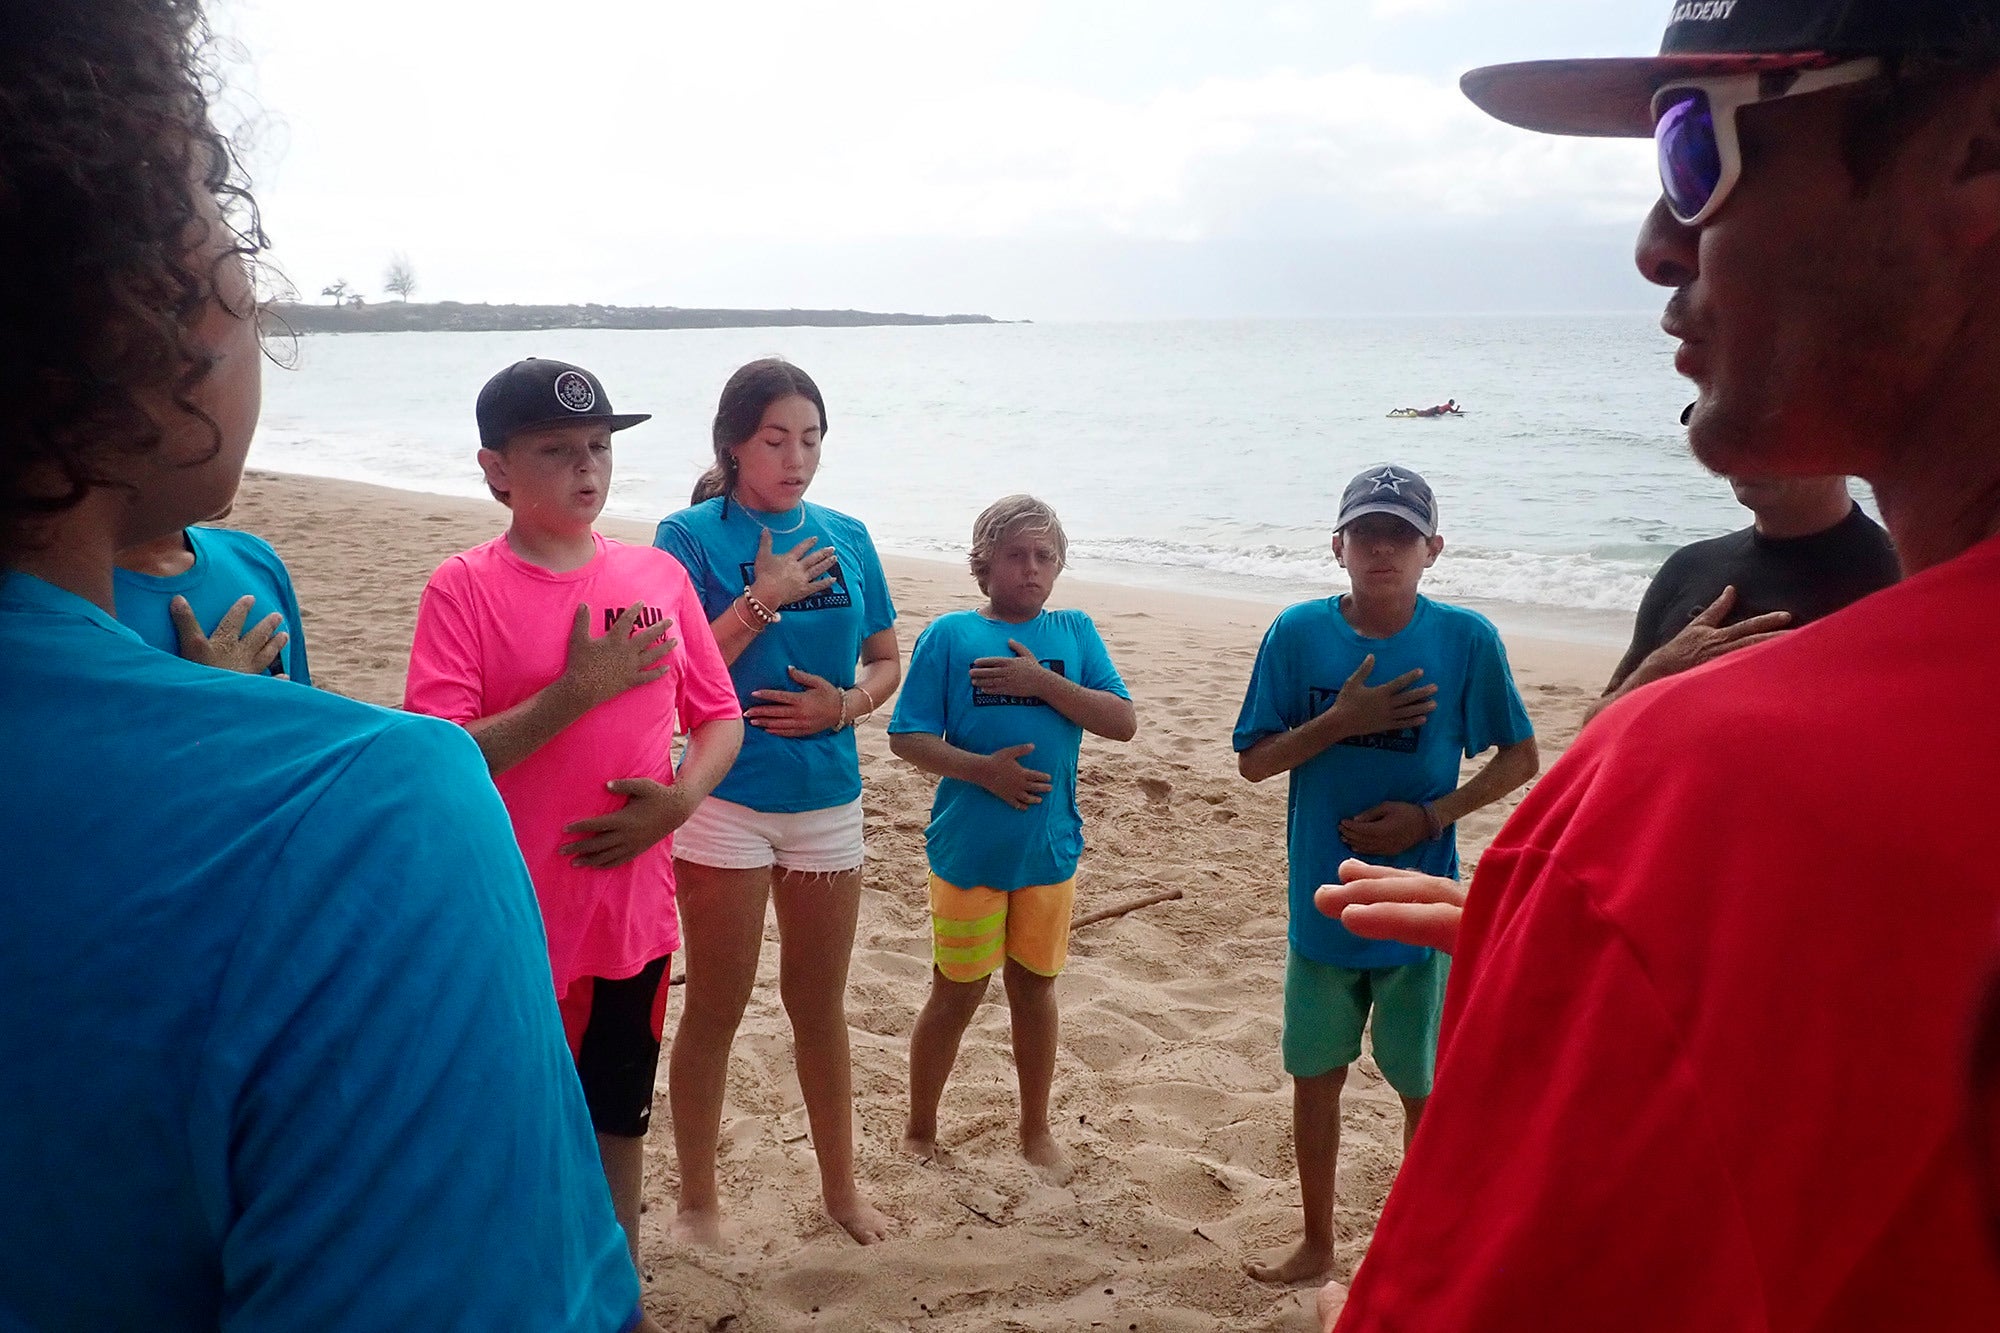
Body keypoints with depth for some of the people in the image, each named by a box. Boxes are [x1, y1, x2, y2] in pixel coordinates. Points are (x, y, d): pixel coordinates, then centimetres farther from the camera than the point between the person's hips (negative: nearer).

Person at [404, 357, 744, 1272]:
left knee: (617, 1126, 19)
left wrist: (680, 797, -11)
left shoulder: (658, 576, 3)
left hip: (634, 913, 4)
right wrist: (580, 688, -22)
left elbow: (720, 716, 9)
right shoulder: (464, 588, -9)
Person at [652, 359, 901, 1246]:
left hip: (827, 797, 4)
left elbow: (887, 661, 11)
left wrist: (846, 704, -8)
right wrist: (762, 600, -20)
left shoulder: (846, 537, 5)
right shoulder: (691, 536, -7)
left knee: (819, 1001, 16)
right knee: (717, 1006, 7)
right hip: (725, 799, -4)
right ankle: (697, 1199, 25)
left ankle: (840, 1184, 32)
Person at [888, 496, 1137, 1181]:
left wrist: (1042, 682, -15)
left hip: (1049, 846, 3)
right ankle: (919, 1131, 29)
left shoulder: (1074, 632, 4)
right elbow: (907, 737, -7)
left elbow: (1123, 722, -5)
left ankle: (1036, 1129, 35)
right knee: (957, 993, 9)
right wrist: (981, 769, -22)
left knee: (1034, 985, 17)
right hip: (969, 848, -2)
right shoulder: (949, 635, -5)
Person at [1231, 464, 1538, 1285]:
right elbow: (1253, 761, -4)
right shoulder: (1299, 634, -7)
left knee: (1424, 1087, 11)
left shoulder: (1466, 639, -10)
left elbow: (1520, 759, -1)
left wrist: (1431, 817, -14)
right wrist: (1339, 721, -19)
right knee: (1315, 1075, 14)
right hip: (1322, 902, 2)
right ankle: (1317, 1243, 35)